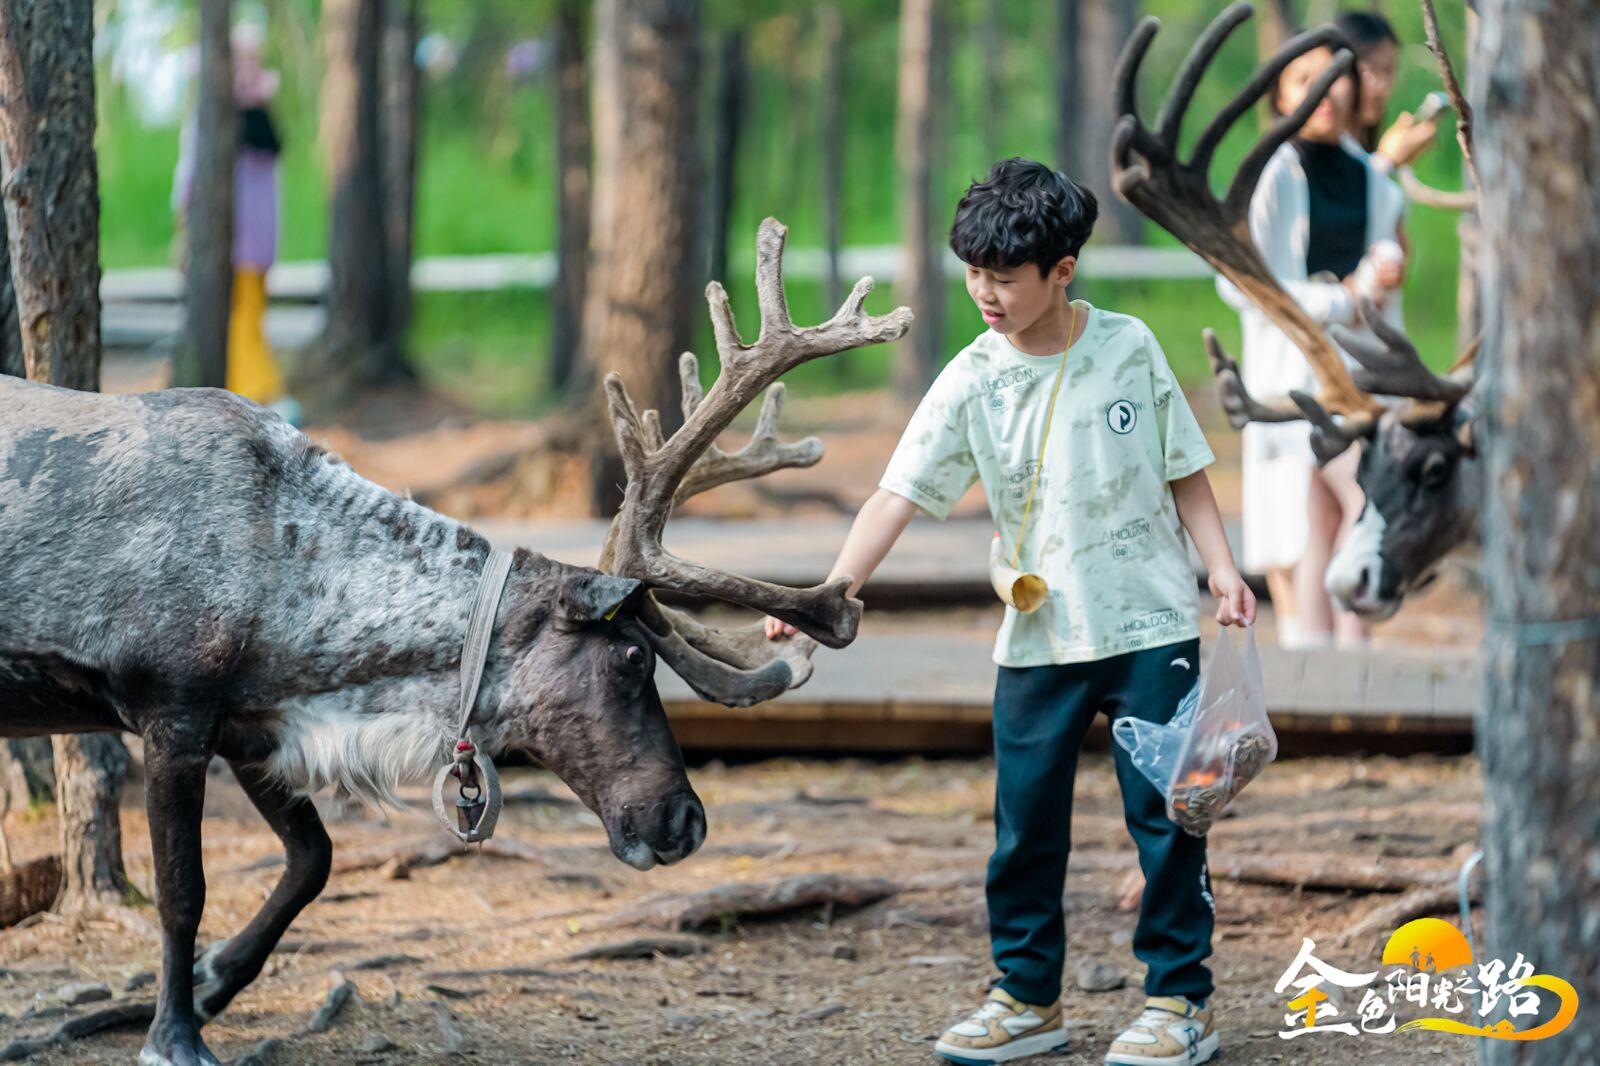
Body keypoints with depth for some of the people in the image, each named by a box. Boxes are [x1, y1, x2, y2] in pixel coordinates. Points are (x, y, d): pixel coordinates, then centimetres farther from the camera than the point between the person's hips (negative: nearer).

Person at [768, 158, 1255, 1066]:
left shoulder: (1129, 348, -3)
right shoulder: (972, 383, -4)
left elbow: (1185, 472, 6)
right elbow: (899, 496, -10)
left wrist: (1223, 570, -5)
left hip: (1151, 624, -1)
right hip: (1038, 639, 1)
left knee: (1166, 812, 1)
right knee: (1026, 823, 5)